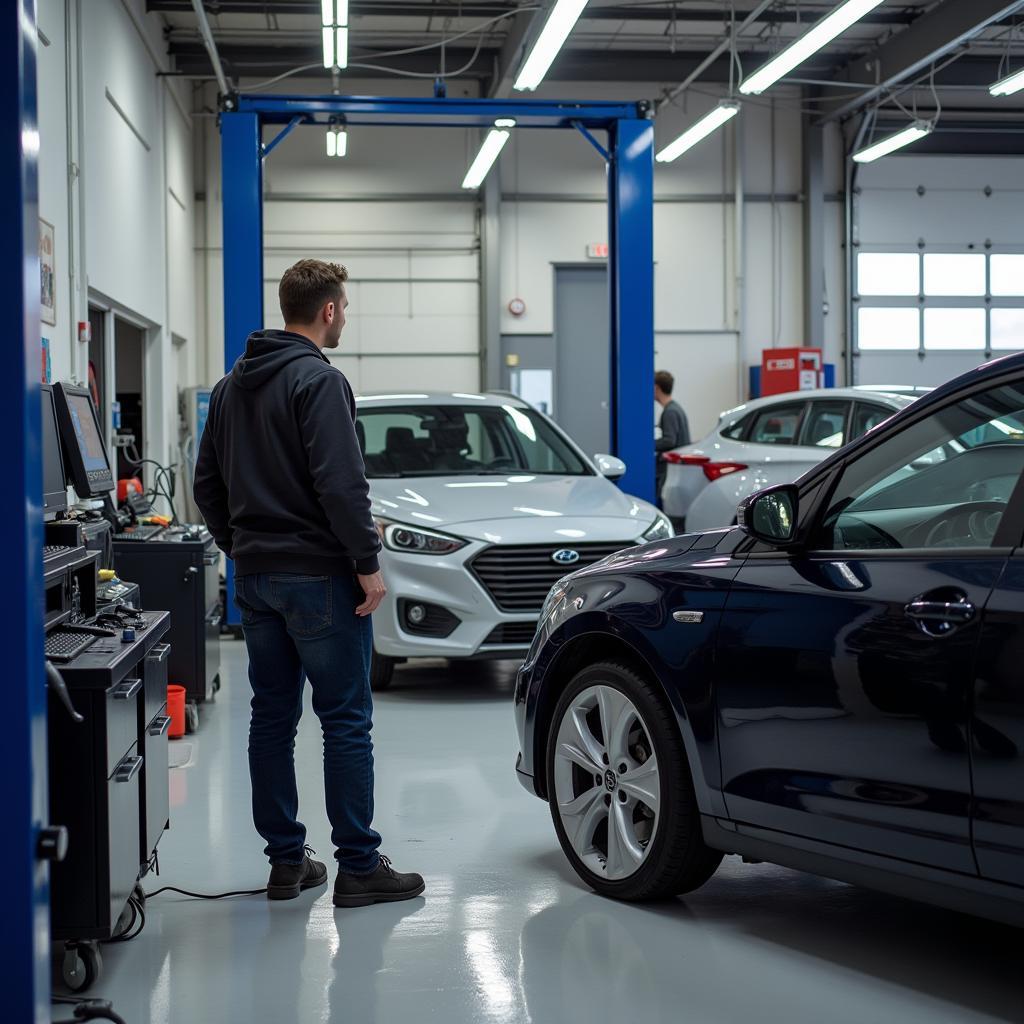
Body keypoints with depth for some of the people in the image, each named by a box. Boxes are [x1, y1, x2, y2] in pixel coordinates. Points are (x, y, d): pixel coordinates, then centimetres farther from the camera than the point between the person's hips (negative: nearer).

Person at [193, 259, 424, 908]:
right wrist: (368, 563, -15)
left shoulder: (233, 386, 14)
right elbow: (341, 484, -21)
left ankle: (287, 861, 15)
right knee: (346, 722, -3)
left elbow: (208, 483, 17)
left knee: (273, 718, 10)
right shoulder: (319, 380, -13)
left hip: (255, 578, 8)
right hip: (318, 576, -8)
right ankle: (359, 867, 1)